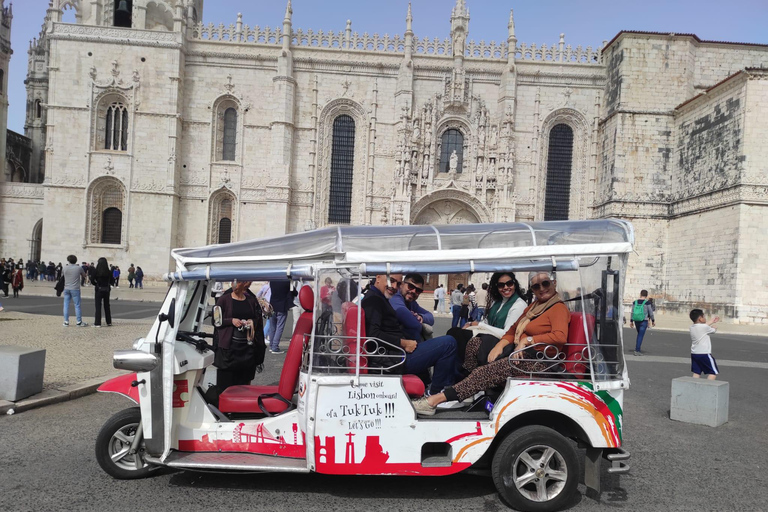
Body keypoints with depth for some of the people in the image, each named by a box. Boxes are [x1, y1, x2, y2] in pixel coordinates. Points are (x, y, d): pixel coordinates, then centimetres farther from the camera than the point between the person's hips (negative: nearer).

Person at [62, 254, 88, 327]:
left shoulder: (65, 268, -1)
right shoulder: (79, 268, -7)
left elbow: (63, 274, 16)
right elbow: (84, 275, 7)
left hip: (66, 289, 3)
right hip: (75, 289, -3)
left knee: (66, 305, 9)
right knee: (77, 305, 2)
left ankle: (66, 321, 9)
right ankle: (79, 322, 6)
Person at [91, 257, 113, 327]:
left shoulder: (96, 271, -11)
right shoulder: (108, 272, -3)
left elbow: (92, 280, -11)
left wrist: (96, 284, 5)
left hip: (98, 290, -3)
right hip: (106, 289, 3)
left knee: (98, 306, 2)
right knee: (107, 306, 13)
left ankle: (97, 323, 0)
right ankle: (109, 322, 18)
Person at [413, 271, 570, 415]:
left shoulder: (558, 308, -4)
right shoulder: (533, 306, 21)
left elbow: (560, 337, -22)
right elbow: (513, 331, 15)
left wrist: (527, 340, -19)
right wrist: (500, 345, -4)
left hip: (538, 361, -9)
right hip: (521, 354, 9)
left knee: (487, 372, -28)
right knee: (475, 343, 1)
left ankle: (437, 399, -31)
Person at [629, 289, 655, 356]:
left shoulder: (635, 302, 2)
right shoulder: (647, 303, -10)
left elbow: (632, 312, 4)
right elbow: (650, 313, -5)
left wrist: (631, 321, 10)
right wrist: (653, 321, 6)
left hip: (636, 321, 5)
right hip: (644, 321, -5)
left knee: (639, 335, 22)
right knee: (640, 336, -3)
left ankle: (637, 348, 21)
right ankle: (637, 351, -7)